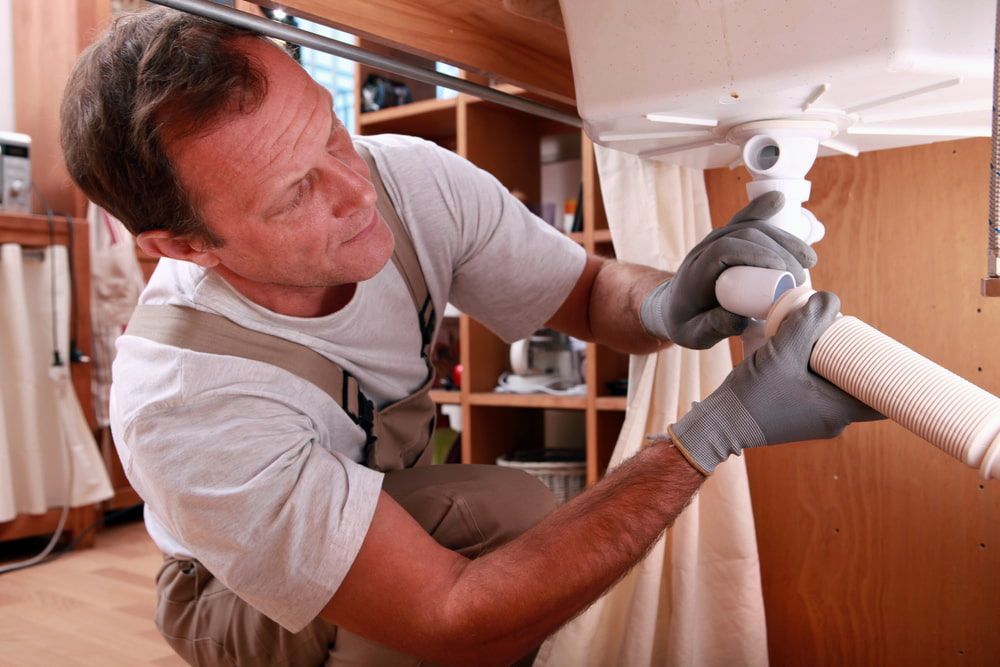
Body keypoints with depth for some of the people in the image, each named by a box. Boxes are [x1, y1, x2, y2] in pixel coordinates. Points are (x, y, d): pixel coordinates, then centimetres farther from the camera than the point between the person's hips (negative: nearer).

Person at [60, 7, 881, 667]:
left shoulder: (411, 177, -22)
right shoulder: (183, 406, -37)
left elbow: (591, 291, -11)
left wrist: (666, 301, -37)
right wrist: (721, 427, -42)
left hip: (389, 494, 6)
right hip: (243, 596, -5)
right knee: (509, 511, -30)